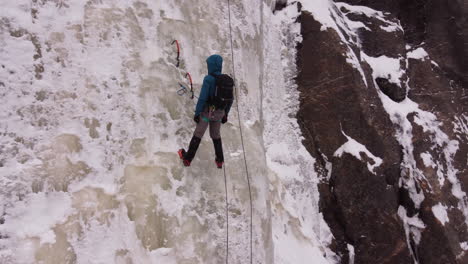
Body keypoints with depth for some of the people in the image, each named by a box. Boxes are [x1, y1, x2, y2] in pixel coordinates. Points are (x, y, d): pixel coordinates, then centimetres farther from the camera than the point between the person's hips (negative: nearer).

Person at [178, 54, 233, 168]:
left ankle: (187, 158, 24)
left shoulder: (208, 79, -18)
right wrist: (225, 114, 16)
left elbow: (202, 98, -20)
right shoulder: (227, 80, 1)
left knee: (198, 135, 10)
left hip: (207, 111, -5)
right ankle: (220, 161, 31)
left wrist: (197, 113, -11)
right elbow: (230, 99, 6)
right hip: (219, 113, 5)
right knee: (216, 135, 23)